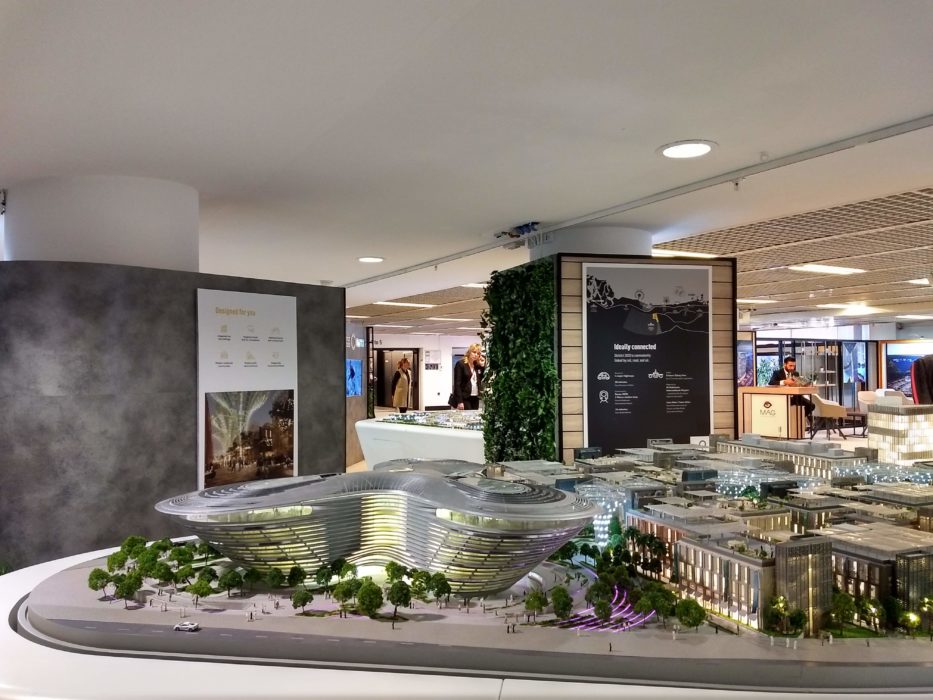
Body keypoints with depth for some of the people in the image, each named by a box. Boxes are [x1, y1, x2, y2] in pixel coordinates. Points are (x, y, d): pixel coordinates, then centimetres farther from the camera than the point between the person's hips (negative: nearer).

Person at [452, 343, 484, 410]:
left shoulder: (477, 366, 13)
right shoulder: (460, 364, -6)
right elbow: (457, 384, -11)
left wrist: (483, 366, 1)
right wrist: (459, 401, -18)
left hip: (475, 398, 7)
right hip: (465, 398, -7)